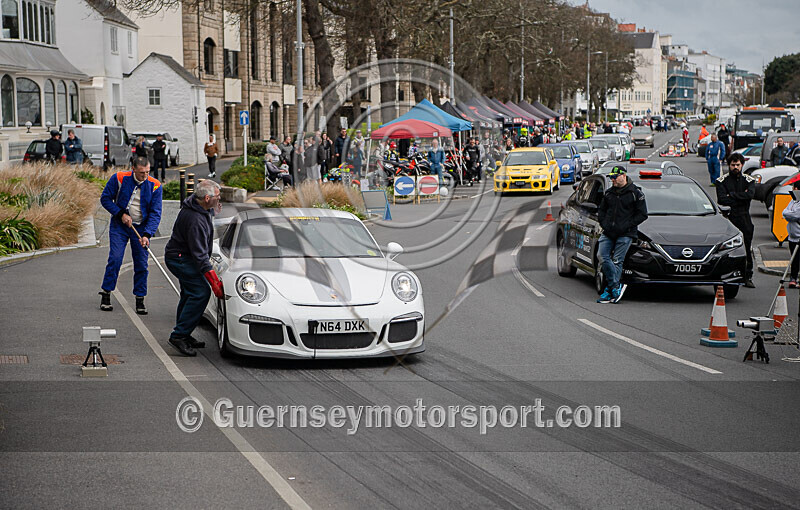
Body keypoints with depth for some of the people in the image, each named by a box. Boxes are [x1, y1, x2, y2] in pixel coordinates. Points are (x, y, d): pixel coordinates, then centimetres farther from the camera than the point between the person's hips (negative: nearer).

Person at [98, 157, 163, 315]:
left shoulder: (154, 185, -9)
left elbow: (155, 213, -10)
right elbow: (105, 198, -2)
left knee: (141, 264, -1)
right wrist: (120, 214, -14)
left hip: (141, 227, 1)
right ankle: (106, 294, 3)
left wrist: (147, 234, -21)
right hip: (119, 226, -1)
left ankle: (140, 300, 9)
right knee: (115, 258, -10)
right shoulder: (119, 178, -11)